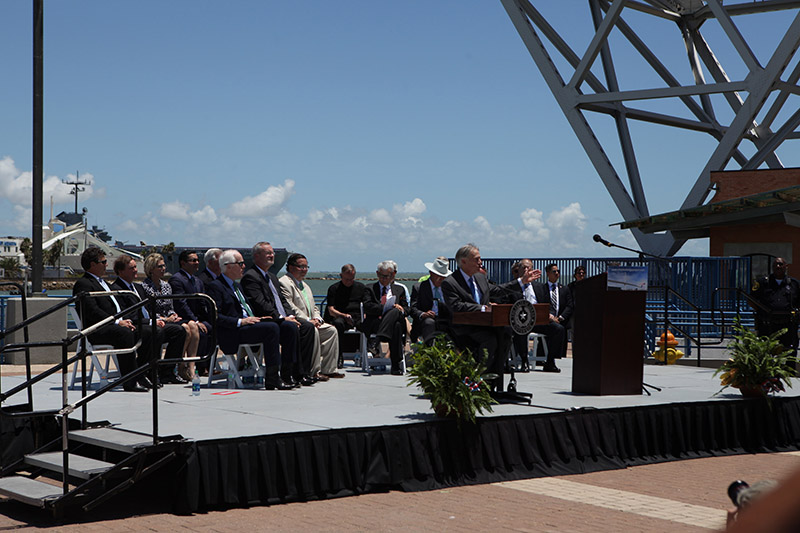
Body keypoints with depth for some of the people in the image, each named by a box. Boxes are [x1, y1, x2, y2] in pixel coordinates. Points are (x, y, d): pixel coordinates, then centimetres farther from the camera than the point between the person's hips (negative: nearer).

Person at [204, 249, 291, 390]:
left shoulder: (236, 285, 25)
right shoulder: (215, 287, -5)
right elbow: (215, 316, -15)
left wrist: (254, 318, 7)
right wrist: (240, 322, -20)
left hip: (248, 324, 9)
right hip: (231, 334, -9)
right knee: (271, 328, -27)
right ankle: (272, 381, -26)